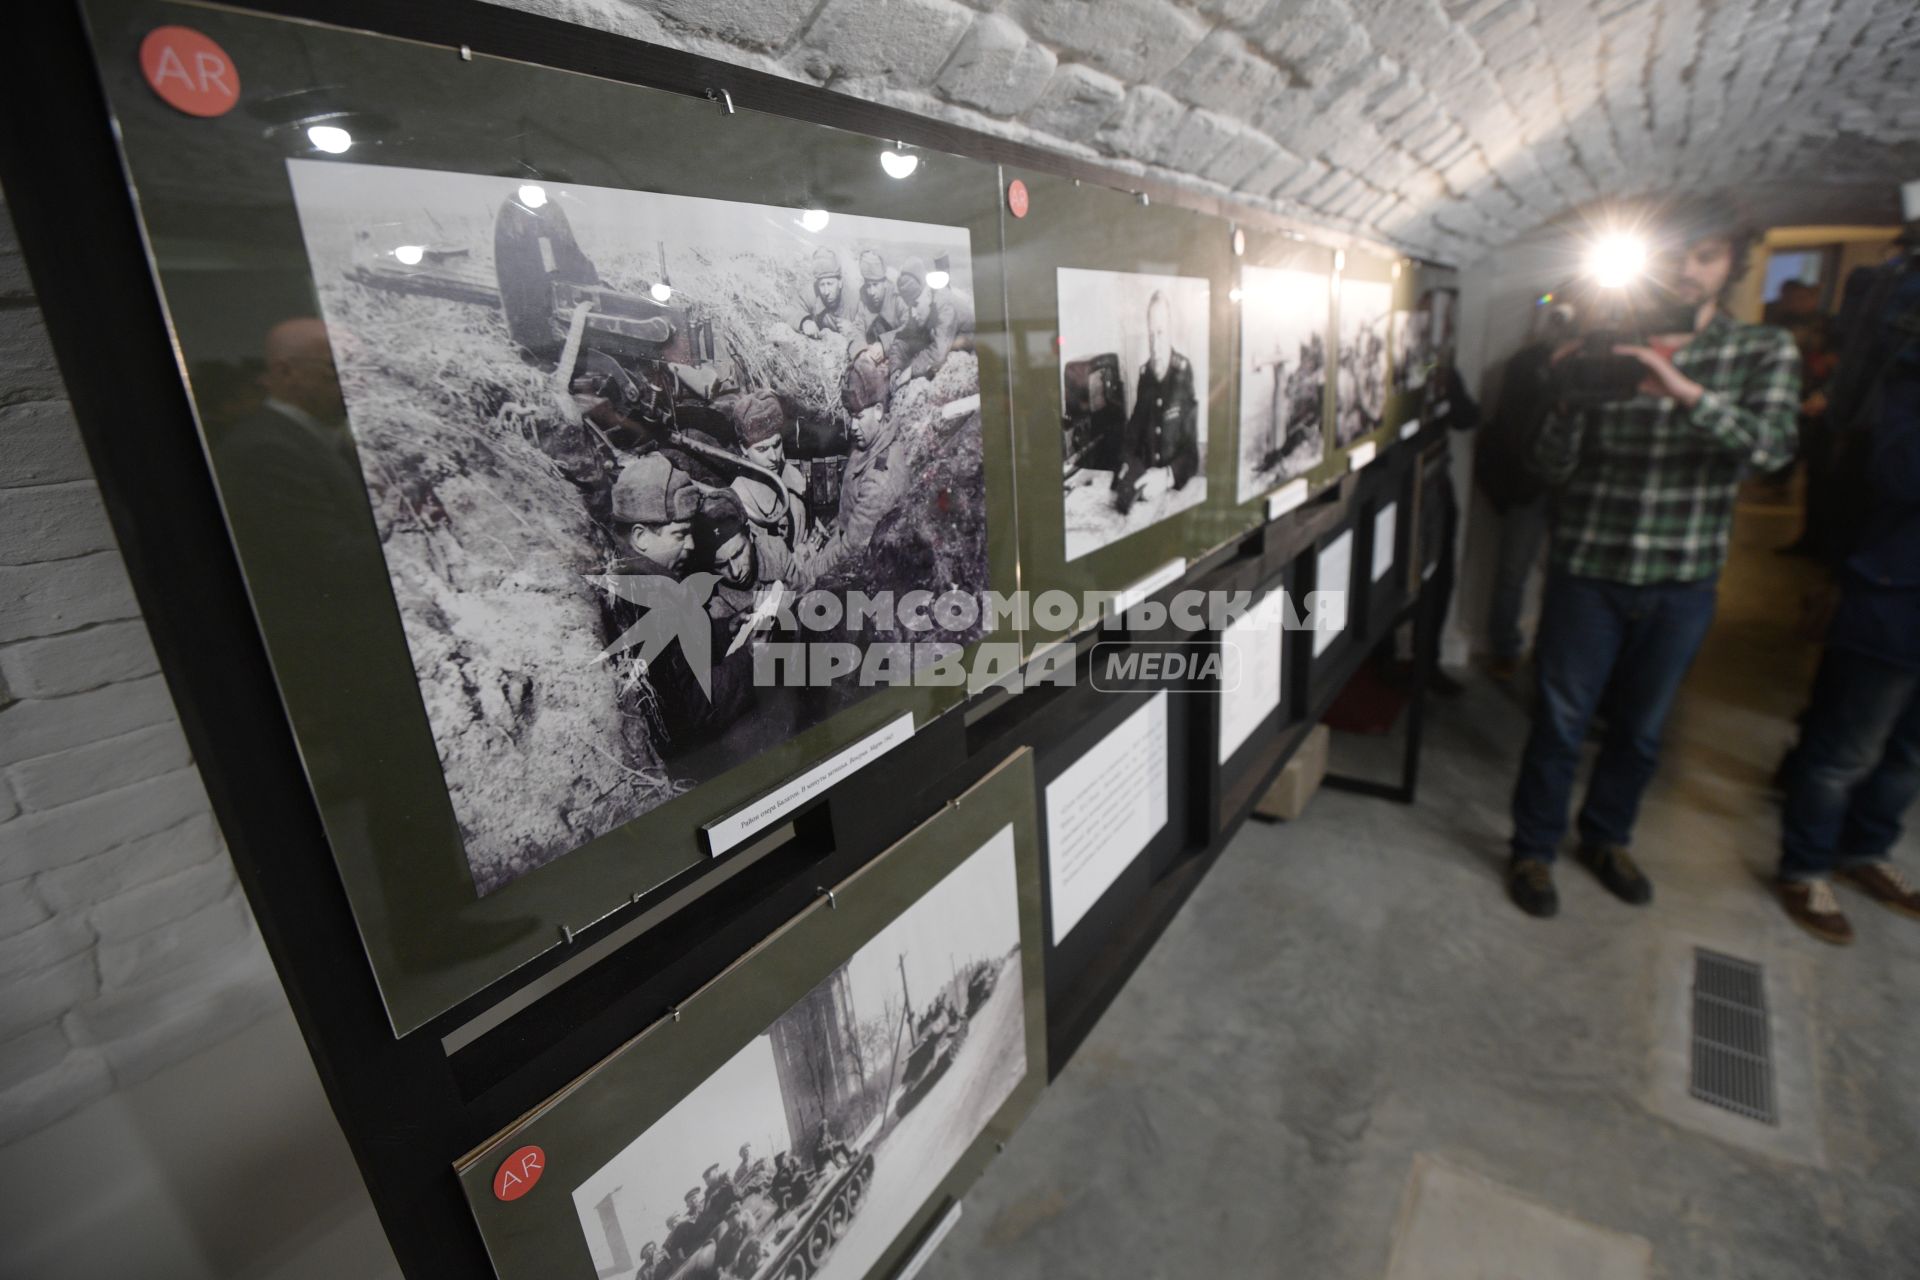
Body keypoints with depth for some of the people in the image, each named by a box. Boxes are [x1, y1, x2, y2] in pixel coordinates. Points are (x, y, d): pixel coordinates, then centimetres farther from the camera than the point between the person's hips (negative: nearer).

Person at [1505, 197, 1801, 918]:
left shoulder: (1764, 352, 3)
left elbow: (1773, 444, -15)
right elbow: (1555, 468, -6)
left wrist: (1687, 392, -30)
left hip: (1684, 582, 2)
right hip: (1589, 572, -2)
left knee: (1641, 728, 17)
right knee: (1560, 722, 5)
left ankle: (1606, 838, 37)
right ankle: (1534, 850, 22)